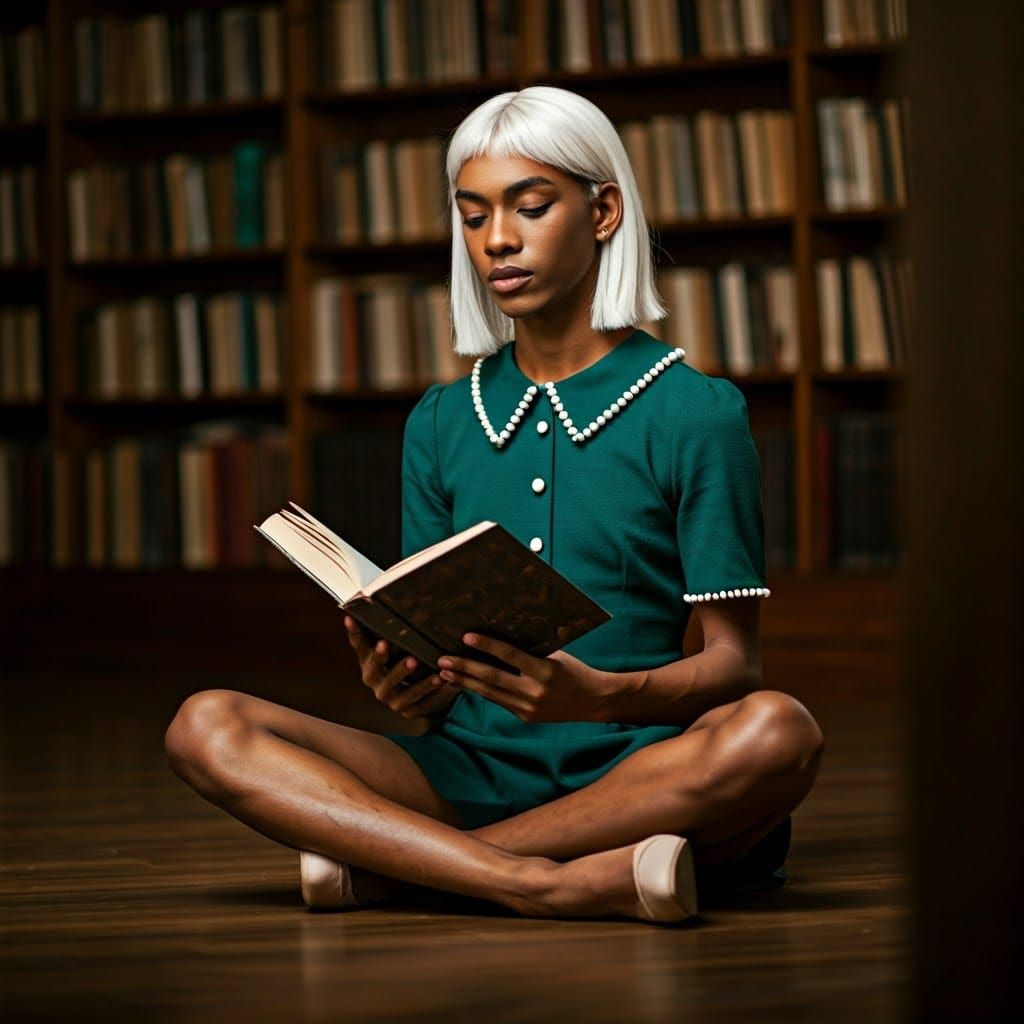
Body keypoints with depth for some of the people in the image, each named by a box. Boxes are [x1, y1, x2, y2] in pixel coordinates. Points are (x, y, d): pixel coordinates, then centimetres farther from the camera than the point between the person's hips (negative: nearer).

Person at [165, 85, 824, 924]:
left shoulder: (695, 412, 3)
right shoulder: (443, 421, 16)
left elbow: (735, 661, -2)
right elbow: (435, 644, 14)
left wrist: (598, 694, -23)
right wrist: (406, 682, -12)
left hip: (632, 773, -3)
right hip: (473, 773, 3)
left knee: (776, 732, -36)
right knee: (207, 728, -18)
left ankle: (384, 856, -26)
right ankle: (556, 884, -30)